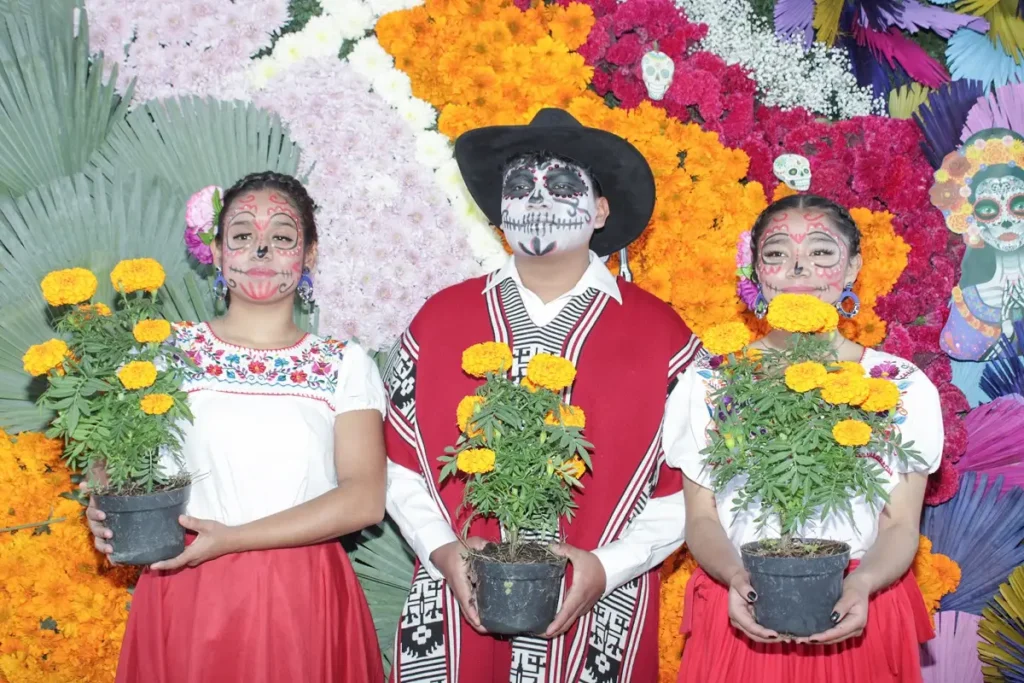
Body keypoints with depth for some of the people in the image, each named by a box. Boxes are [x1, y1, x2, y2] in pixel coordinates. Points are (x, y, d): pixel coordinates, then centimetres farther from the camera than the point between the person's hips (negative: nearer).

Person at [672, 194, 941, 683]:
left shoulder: (905, 388, -1)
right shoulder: (708, 383, -1)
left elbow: (900, 526, -2)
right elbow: (701, 519, 0)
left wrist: (861, 584, -21)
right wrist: (736, 578, -19)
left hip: (856, 625, 0)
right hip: (742, 620, 0)